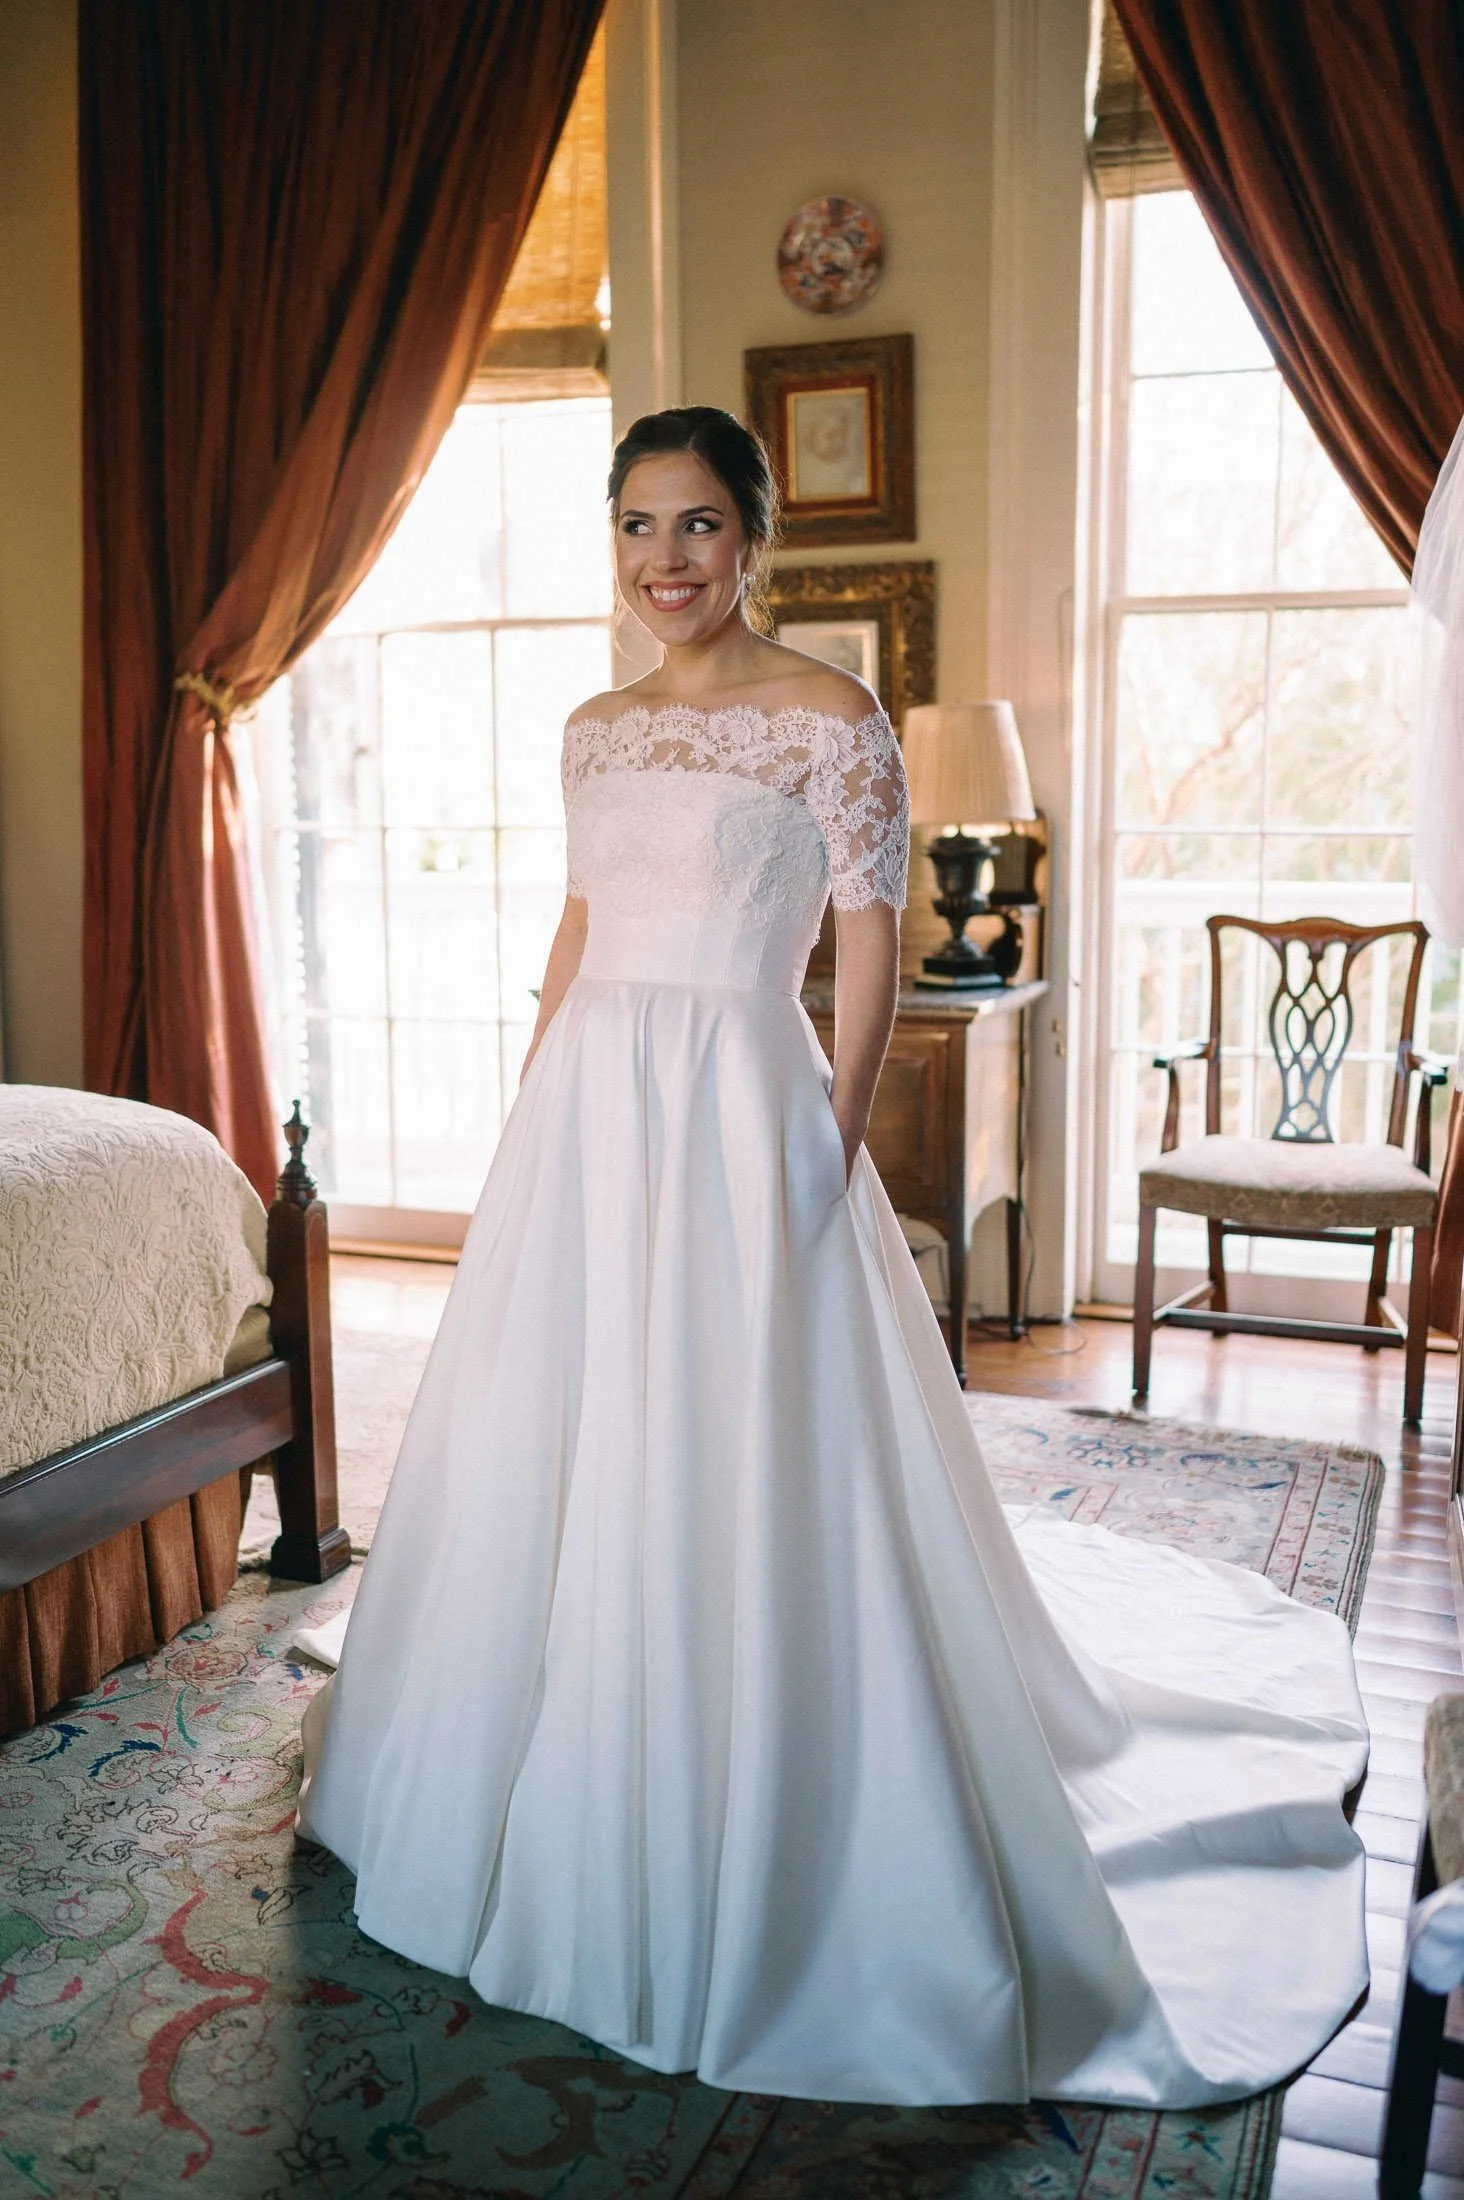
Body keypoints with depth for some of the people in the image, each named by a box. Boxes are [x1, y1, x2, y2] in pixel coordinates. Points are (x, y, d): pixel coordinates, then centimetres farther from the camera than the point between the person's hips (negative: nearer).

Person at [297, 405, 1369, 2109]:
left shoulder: (828, 720, -6)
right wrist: (534, 1114, 16)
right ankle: (564, 1819, 37)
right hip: (583, 1115, 7)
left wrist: (831, 1145, -12)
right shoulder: (596, 730, 13)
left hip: (734, 1117, -7)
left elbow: (870, 947, -7)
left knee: (737, 1476, -2)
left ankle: (745, 1875, 18)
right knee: (555, 1450, 14)